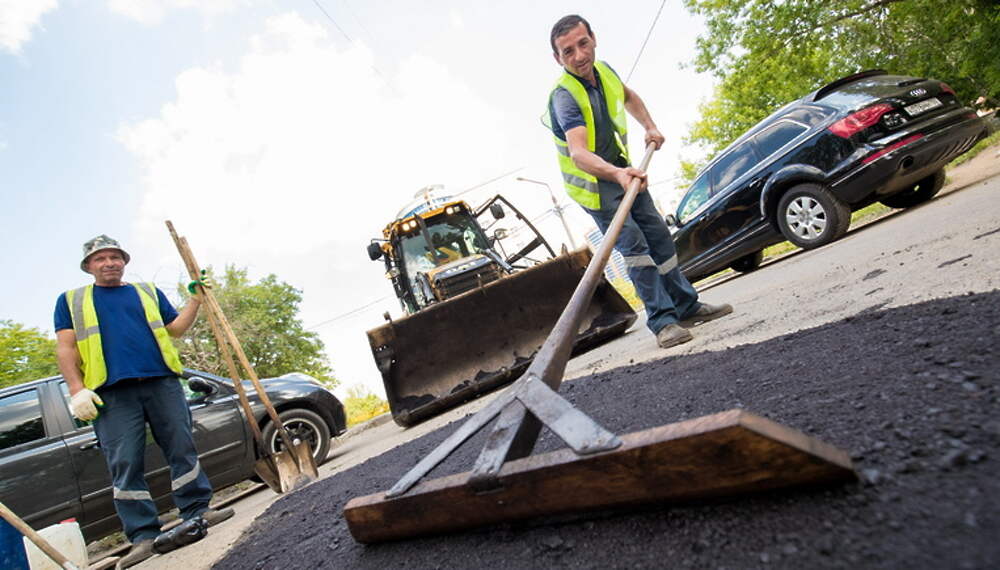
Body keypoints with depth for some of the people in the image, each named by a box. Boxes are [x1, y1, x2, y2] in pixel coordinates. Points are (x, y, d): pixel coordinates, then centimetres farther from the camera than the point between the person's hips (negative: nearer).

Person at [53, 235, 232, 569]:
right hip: (112, 391, -1)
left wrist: (196, 299, 7)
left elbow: (175, 329, 18)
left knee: (182, 449, 1)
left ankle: (197, 511, 11)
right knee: (124, 465, -3)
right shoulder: (71, 300, 17)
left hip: (162, 381, 2)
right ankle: (143, 535, 2)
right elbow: (65, 347, 7)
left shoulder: (149, 292, 21)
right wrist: (77, 390, -6)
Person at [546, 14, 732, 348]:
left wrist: (650, 126, 9)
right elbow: (578, 152, -44)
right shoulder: (565, 96, -26)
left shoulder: (604, 71, -1)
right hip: (592, 183, -8)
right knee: (633, 245, -18)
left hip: (623, 172, 8)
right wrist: (616, 173, -59)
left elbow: (629, 97, 23)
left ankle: (687, 307, 23)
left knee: (659, 237, 10)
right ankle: (663, 321, -12)